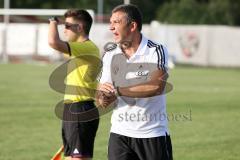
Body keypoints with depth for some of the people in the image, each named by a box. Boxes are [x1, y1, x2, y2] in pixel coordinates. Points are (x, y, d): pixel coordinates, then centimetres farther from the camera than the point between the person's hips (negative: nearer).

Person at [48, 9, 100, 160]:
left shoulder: (88, 47, -15)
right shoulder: (81, 49, 19)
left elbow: (54, 42, -29)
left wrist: (53, 22, -9)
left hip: (81, 113, -10)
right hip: (73, 111, 10)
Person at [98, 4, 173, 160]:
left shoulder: (157, 51, -8)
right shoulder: (110, 55, 6)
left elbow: (157, 87, -24)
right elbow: (103, 102, 7)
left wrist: (117, 90, -21)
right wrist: (104, 98, -18)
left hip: (153, 134, -3)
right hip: (120, 133, 3)